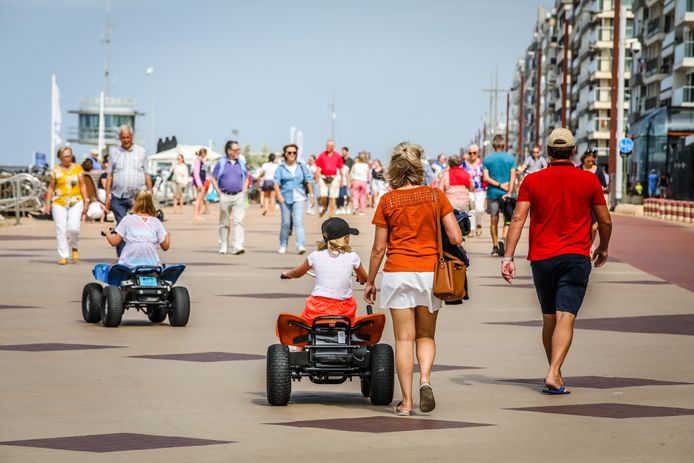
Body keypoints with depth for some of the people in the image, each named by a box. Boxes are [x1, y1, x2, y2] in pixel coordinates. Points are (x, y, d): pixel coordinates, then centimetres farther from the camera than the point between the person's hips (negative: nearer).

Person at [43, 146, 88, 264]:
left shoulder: (78, 168, 8)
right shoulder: (55, 170, 6)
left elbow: (82, 186, 11)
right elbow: (51, 188, 10)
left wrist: (85, 202, 7)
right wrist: (48, 204, 5)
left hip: (75, 202, -1)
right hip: (59, 203, 1)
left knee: (73, 227, -16)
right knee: (61, 229, -4)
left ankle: (74, 248, 12)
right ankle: (63, 256, 3)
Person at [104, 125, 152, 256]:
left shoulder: (141, 152, 10)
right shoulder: (115, 153, 10)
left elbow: (147, 174, 10)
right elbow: (109, 175, 10)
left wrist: (150, 193, 4)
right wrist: (107, 196, 4)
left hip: (137, 196, -1)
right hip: (118, 197, 1)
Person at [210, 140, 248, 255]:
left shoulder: (241, 163, 9)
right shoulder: (221, 163, 0)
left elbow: (246, 178, 19)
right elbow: (213, 178, 4)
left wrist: (243, 191, 6)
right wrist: (219, 193, -3)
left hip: (238, 196, 1)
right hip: (225, 197, -1)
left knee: (238, 221, -11)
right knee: (224, 223, 8)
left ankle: (237, 247, -17)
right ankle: (223, 246, 18)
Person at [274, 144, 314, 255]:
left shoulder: (302, 166, 9)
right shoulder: (281, 168, 3)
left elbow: (309, 181, 10)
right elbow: (276, 182, -5)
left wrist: (311, 194, 3)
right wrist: (279, 195, -18)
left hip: (299, 197, 0)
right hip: (285, 197, 0)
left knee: (298, 221, -12)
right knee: (286, 223, 4)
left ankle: (300, 245, -18)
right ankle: (283, 245, 18)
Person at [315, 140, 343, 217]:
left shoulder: (337, 156, 6)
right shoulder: (322, 155, 2)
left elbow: (340, 169, 13)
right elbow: (318, 168, 1)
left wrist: (341, 179, 16)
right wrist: (317, 179, -7)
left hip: (334, 179, 1)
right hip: (323, 178, -1)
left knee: (332, 197, 0)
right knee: (323, 196, -10)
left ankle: (331, 214, 7)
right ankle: (324, 207, 20)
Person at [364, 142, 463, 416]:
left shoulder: (388, 201, -2)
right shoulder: (435, 195, -1)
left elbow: (379, 248, -1)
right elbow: (456, 237, -4)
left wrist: (370, 282, 10)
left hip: (397, 273, -1)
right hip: (429, 272, 1)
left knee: (404, 338, 3)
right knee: (426, 335, 15)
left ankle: (406, 401, 1)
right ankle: (425, 379, -10)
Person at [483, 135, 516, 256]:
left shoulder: (487, 159, 2)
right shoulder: (510, 158, 0)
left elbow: (486, 178, -7)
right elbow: (513, 177, -10)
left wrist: (500, 185, -8)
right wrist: (509, 192, -15)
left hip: (492, 193, 1)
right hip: (506, 194, -1)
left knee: (494, 221, 10)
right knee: (508, 220, 6)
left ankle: (495, 246, 12)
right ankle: (502, 239, -19)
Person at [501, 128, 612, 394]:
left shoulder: (532, 181, 2)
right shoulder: (589, 180, 1)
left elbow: (518, 219, -7)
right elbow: (605, 221, 7)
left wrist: (508, 257, -8)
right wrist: (603, 248, 25)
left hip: (541, 258, 2)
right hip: (576, 257, -2)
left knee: (549, 318, 16)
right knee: (565, 317, -9)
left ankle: (554, 372, 25)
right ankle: (554, 374, -24)